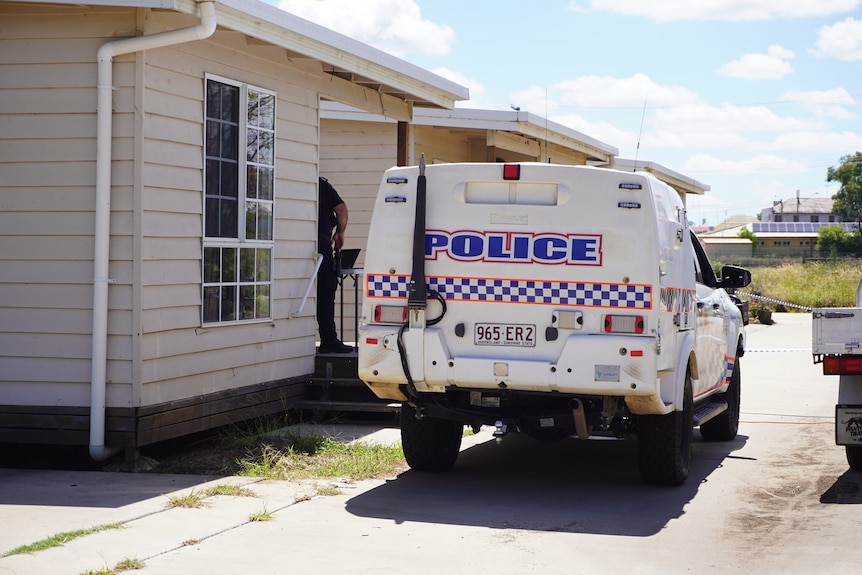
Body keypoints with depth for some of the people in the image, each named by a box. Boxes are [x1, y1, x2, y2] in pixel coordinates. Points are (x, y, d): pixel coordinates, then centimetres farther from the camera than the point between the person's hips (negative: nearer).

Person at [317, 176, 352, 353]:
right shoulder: (322, 184, 7)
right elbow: (341, 208, 2)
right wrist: (340, 233, 17)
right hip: (320, 242, -3)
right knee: (325, 292, 0)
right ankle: (329, 341, -3)